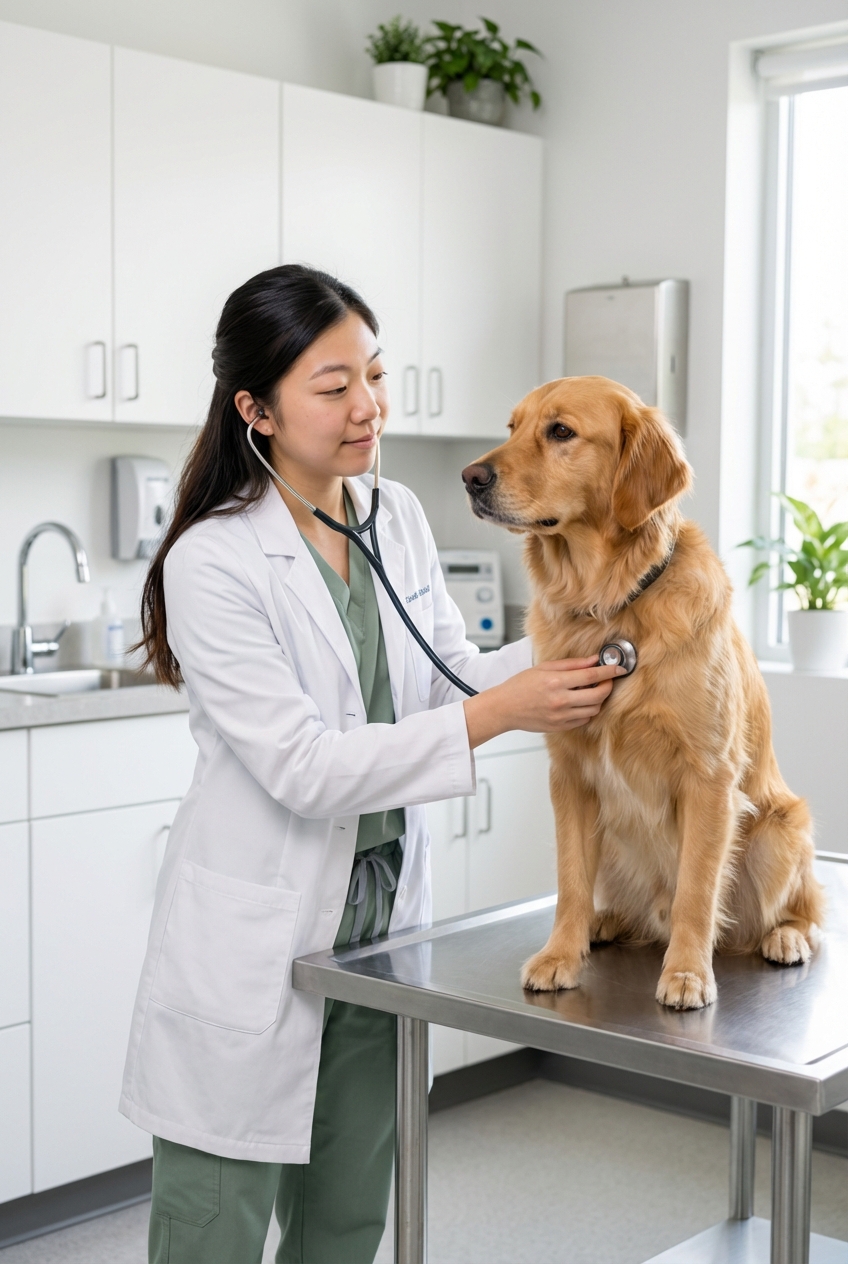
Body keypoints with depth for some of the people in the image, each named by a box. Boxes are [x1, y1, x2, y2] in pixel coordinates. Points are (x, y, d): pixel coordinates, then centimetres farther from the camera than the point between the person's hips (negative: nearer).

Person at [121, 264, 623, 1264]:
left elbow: (449, 674, 10)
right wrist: (497, 715, -24)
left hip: (380, 915, 6)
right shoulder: (213, 562, -17)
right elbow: (303, 767, -21)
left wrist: (563, 649, -7)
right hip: (252, 947, -6)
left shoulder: (400, 518, 3)